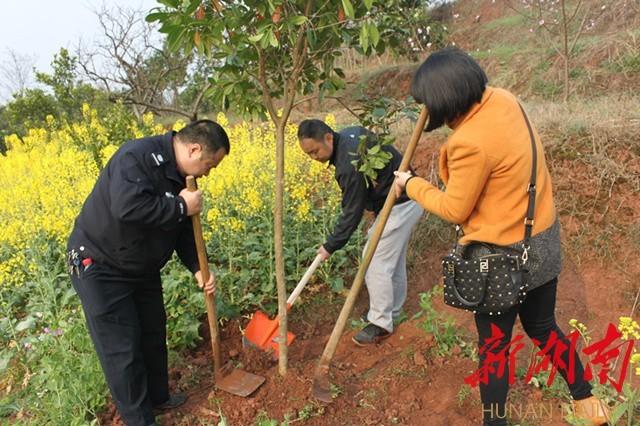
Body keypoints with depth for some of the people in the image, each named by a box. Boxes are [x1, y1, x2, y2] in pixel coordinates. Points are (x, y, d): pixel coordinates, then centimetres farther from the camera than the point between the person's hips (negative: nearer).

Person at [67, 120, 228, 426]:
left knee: (154, 333, 18)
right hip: (99, 267, -8)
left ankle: (158, 397, 39)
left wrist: (197, 269, -5)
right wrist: (181, 206, -29)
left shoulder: (178, 176, 2)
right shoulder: (136, 156, -26)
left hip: (142, 270, 9)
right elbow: (128, 207, -41)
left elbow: (182, 230, 7)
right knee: (121, 348, 1)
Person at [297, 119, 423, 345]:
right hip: (407, 199, 11)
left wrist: (330, 246, -9)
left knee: (376, 264, -4)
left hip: (399, 207, -11)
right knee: (394, 259, 20)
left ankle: (381, 323, 11)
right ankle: (392, 310, 35)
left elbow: (352, 212, -20)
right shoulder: (349, 133, 1)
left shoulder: (349, 165, -28)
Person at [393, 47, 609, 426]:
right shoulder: (503, 99, -5)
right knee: (543, 327, 28)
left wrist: (411, 185, -3)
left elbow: (454, 210, -16)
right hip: (544, 239, 9)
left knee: (493, 346, 12)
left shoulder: (470, 142, -29)